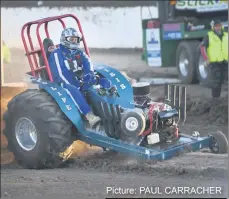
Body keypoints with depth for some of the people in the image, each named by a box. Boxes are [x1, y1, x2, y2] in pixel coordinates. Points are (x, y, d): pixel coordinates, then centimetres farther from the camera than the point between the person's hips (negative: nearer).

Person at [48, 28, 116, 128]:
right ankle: (89, 116, -57)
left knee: (105, 82, -9)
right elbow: (60, 74, -15)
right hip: (65, 83, -7)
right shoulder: (57, 54, -3)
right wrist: (74, 85, -25)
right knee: (72, 90, -42)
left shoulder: (79, 53, 17)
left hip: (81, 81, 7)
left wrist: (90, 75, -25)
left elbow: (87, 64, -3)